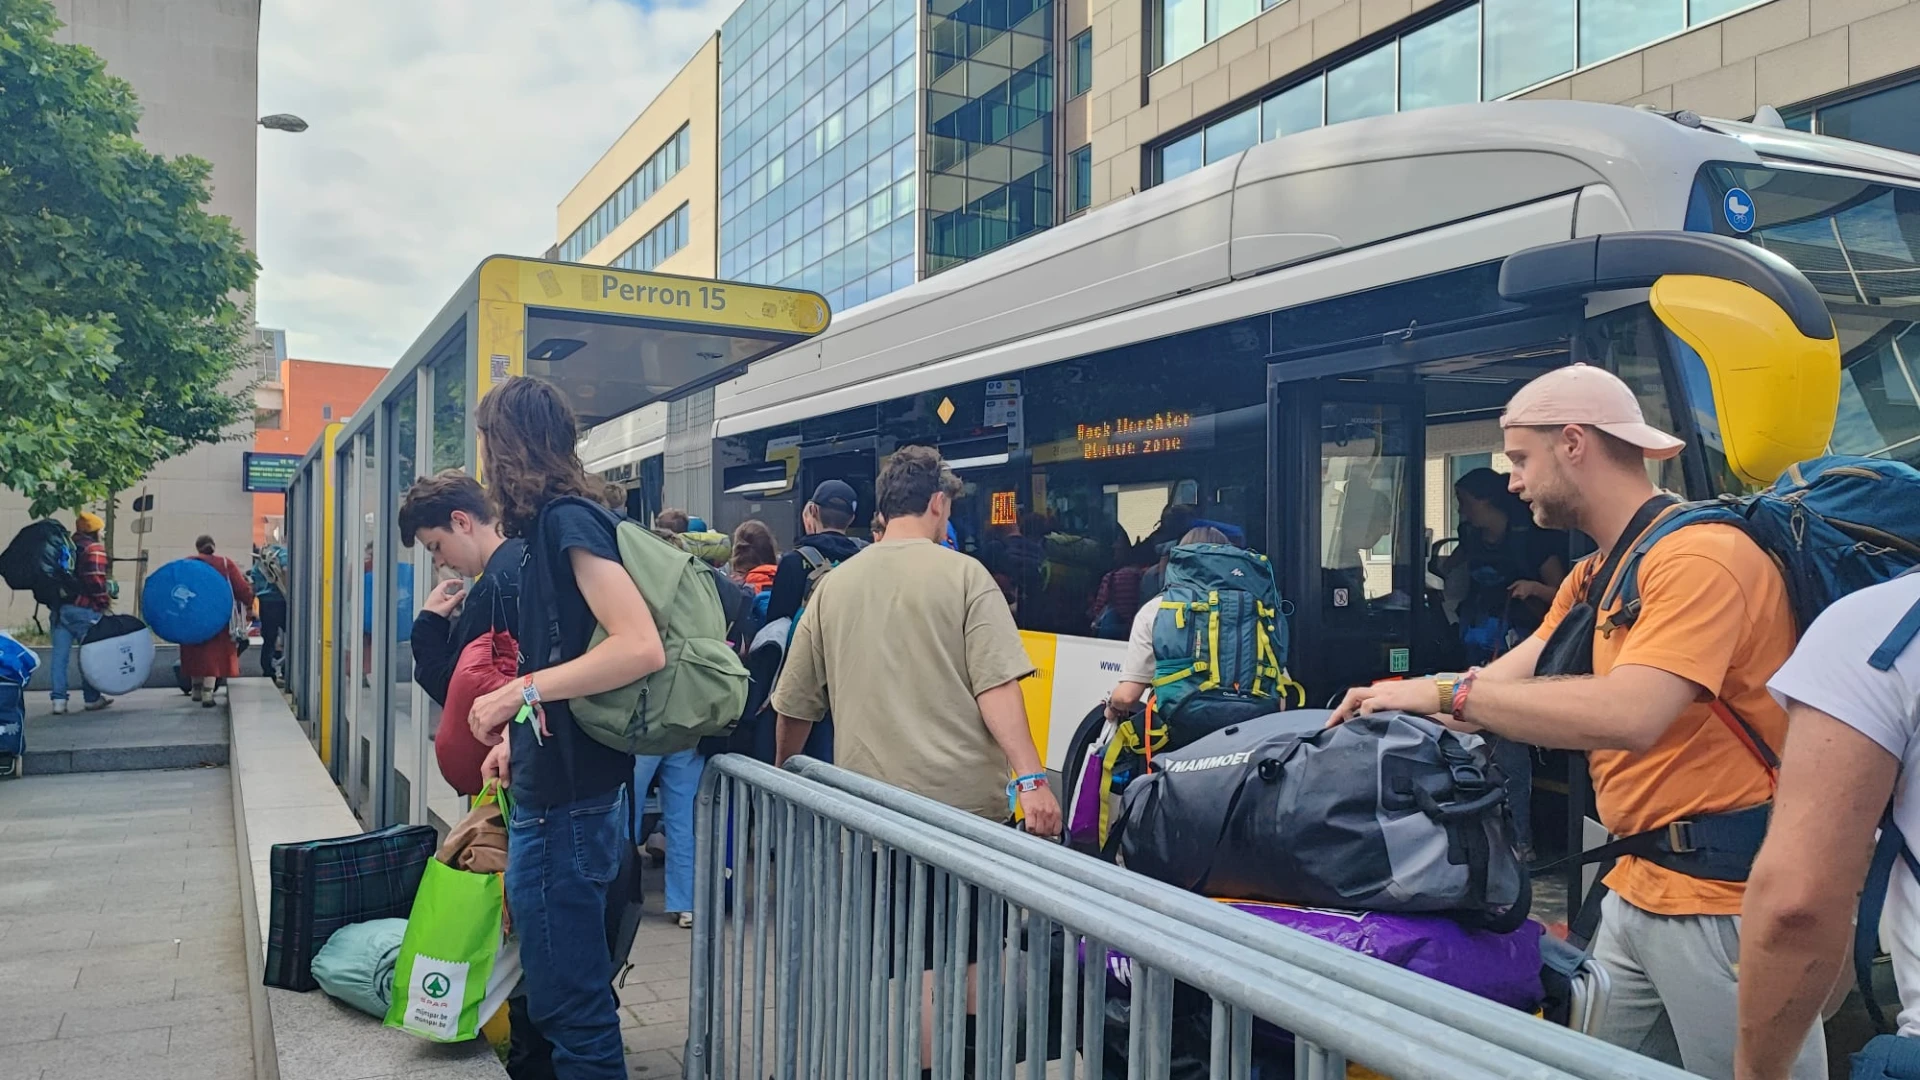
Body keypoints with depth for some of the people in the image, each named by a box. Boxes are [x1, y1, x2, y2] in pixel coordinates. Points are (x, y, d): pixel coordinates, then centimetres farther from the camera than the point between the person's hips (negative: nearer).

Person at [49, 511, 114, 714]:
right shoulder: (94, 548, -7)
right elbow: (95, 578, -18)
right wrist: (104, 600, -8)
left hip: (60, 608, 6)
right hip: (84, 609, -6)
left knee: (60, 654, 4)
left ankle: (59, 699, 2)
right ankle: (92, 698, 10)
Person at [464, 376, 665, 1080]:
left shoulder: (567, 518, -15)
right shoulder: (557, 520, 13)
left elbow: (641, 648, -26)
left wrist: (519, 691, -21)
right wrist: (518, 732, 12)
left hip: (564, 803, -10)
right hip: (556, 787, 10)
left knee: (570, 1003, 0)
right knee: (560, 989, 21)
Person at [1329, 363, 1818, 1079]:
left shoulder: (1699, 555, -18)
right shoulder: (1592, 578, 13)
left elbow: (1626, 717, -30)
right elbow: (1505, 682, 10)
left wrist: (1445, 692, -24)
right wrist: (1391, 714, -1)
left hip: (1726, 899, -9)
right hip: (1637, 887, 9)